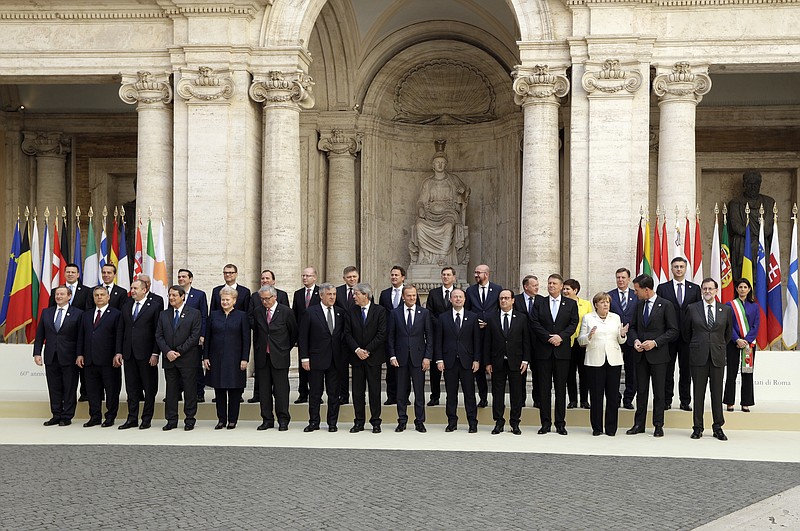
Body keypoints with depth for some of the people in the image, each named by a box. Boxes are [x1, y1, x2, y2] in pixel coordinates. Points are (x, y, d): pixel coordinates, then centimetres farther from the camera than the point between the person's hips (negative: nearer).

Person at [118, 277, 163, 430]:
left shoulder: (155, 305, -5)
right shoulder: (126, 306, 12)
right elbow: (122, 330, 14)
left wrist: (155, 354, -12)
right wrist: (119, 351, 8)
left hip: (146, 354, -5)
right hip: (129, 353, 5)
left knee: (149, 388, 4)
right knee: (131, 388, 9)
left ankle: (147, 419, 12)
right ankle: (132, 418, 17)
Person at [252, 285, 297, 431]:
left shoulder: (286, 312, -3)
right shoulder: (257, 313, 6)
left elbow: (294, 333, 7)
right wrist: (257, 350, 15)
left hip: (279, 357, -3)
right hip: (262, 357, 3)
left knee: (281, 389, 0)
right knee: (264, 390, 6)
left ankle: (283, 420, 8)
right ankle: (267, 420, 14)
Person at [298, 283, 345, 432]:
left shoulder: (340, 313, 7)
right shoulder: (310, 312, -3)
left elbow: (344, 334, 11)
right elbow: (302, 337, -2)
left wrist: (344, 356, 1)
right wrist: (304, 357, -7)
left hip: (335, 359, 3)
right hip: (316, 359, -3)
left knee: (334, 393, 7)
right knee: (315, 393, 5)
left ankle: (332, 423, 15)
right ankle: (314, 422, 14)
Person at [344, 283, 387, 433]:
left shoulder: (379, 311, -3)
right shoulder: (351, 312, 6)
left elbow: (382, 334, -8)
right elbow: (347, 333, 3)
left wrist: (367, 350, -12)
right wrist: (357, 350, -11)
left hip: (373, 356, -3)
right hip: (356, 357, 3)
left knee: (374, 390, 2)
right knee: (357, 391, 5)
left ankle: (376, 422, 10)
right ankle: (359, 422, 12)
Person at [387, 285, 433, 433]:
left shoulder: (424, 313, 4)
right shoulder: (394, 313, 4)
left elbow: (429, 336, 3)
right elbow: (390, 336, 5)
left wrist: (427, 357, -5)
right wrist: (392, 356, -3)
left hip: (418, 357, 0)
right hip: (401, 357, 1)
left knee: (419, 391, 2)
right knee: (401, 391, 6)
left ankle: (419, 421, 11)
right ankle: (402, 421, 15)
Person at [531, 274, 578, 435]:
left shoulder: (571, 304, 8)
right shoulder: (539, 303, 8)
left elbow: (573, 324, 1)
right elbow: (535, 324, 0)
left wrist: (561, 336, -14)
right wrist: (549, 337, -12)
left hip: (562, 350, 0)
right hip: (543, 350, 1)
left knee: (561, 387, 2)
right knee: (544, 387, 2)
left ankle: (560, 423, 7)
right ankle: (545, 423, 7)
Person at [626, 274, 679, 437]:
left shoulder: (666, 305, -7)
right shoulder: (639, 305, 11)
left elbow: (673, 330, -8)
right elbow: (633, 327, 17)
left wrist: (655, 342, -16)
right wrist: (635, 340, -4)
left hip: (658, 355, -5)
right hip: (641, 355, 5)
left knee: (659, 392, 2)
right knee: (641, 391, 9)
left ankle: (658, 425, 11)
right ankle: (639, 424, 15)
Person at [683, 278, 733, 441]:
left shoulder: (726, 310, 5)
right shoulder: (692, 309, 2)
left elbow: (728, 332, 17)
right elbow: (686, 331, 13)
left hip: (718, 357, 1)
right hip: (698, 357, -1)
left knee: (717, 393, 4)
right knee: (698, 393, 3)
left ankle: (718, 428, 12)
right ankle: (698, 427, 9)